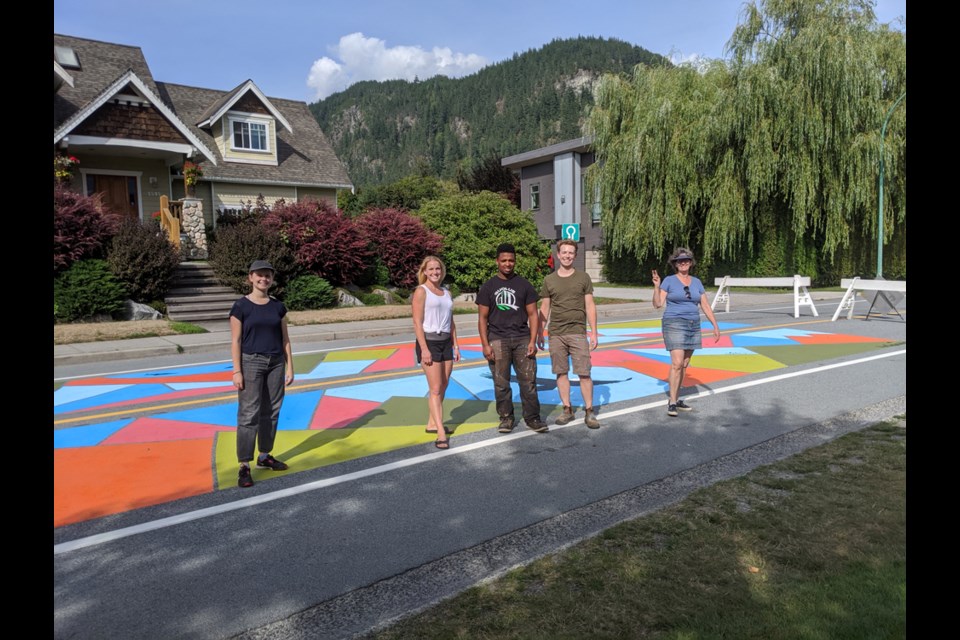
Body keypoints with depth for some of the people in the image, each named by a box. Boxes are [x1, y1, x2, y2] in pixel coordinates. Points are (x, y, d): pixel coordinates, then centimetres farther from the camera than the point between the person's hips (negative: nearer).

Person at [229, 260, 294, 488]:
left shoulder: (278, 306, 7)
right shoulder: (241, 306, -5)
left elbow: (285, 339, 9)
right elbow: (236, 341, -6)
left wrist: (289, 367, 6)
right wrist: (237, 371, -11)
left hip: (276, 363, 4)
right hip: (251, 363, -4)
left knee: (271, 411, 9)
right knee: (249, 414, -6)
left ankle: (265, 456, 23)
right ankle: (244, 466, -2)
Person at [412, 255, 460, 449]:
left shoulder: (447, 292, 14)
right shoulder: (421, 291, -5)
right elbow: (417, 322, -11)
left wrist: (455, 344, 11)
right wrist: (424, 349, -17)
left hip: (446, 342, 7)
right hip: (429, 342, -7)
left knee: (443, 388, 11)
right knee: (435, 389, -9)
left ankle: (433, 423, 25)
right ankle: (441, 433, -9)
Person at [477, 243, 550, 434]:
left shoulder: (524, 285, 10)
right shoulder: (488, 287, 7)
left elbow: (532, 314, 8)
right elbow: (483, 318, 5)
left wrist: (533, 341, -3)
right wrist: (485, 345, -4)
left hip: (522, 338, 1)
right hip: (498, 339, -1)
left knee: (528, 380, -1)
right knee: (501, 383, 1)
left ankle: (532, 418, 8)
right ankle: (506, 418, 13)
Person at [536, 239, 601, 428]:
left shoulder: (583, 278, 4)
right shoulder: (549, 280, 7)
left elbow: (590, 306, 3)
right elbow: (544, 309, 11)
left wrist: (593, 332, -2)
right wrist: (540, 333, 9)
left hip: (578, 333, -2)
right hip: (556, 334, 2)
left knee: (584, 373, -4)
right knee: (561, 372, 6)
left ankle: (589, 411, 6)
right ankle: (567, 409, 17)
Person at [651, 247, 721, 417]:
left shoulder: (696, 282, 11)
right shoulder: (669, 280, -1)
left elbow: (705, 306, 11)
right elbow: (658, 304, -8)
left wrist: (715, 325, 4)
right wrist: (656, 286, -20)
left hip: (693, 326, 5)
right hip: (674, 325, -5)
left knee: (684, 365, 9)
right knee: (677, 363, -15)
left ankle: (676, 400, 19)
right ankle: (672, 403, -11)